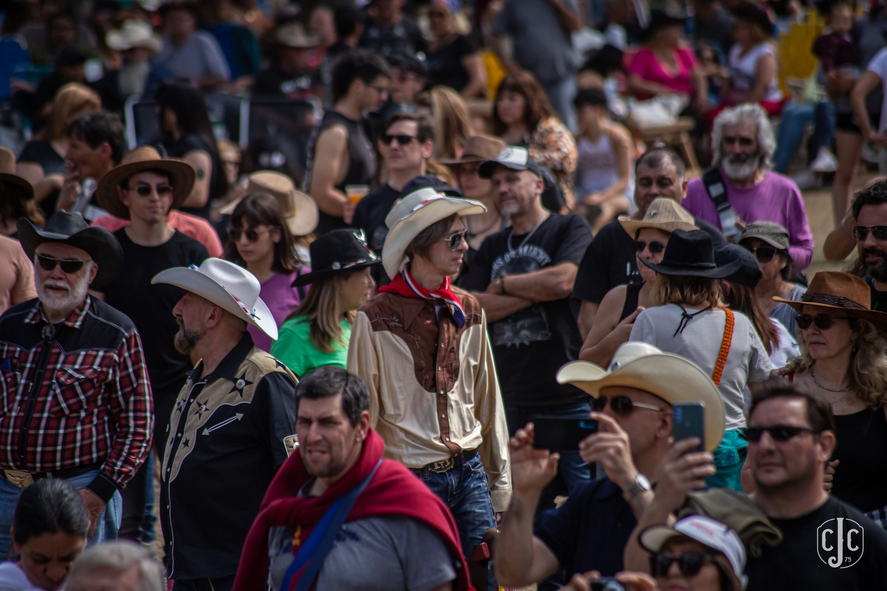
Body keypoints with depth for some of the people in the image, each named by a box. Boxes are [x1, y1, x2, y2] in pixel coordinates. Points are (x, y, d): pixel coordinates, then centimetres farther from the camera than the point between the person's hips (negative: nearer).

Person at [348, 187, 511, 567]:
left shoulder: (468, 311, 8)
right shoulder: (376, 319, -7)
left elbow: (488, 401, 14)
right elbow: (362, 414, -2)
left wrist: (499, 480, 14)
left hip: (468, 474, 4)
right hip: (410, 478, -4)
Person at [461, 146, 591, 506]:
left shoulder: (570, 229, 4)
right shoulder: (492, 248, 18)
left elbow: (562, 281, -14)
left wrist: (501, 283, 1)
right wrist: (534, 293, -6)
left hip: (569, 395, -5)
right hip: (513, 400, 5)